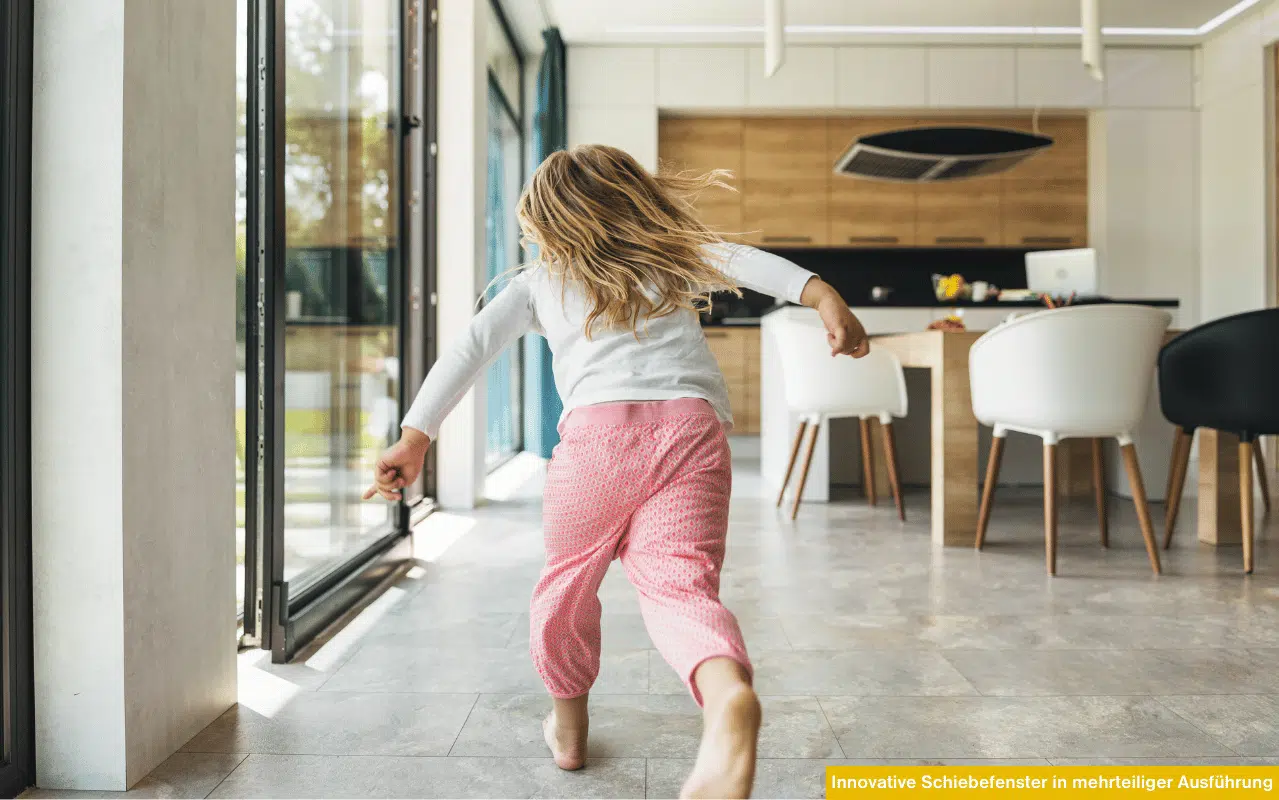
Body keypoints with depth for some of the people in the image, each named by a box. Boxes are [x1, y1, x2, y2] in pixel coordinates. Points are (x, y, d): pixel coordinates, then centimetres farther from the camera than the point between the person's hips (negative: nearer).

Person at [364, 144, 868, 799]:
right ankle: (729, 692, -41)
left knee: (568, 579, 20)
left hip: (600, 428, -1)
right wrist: (820, 293, -1)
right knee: (679, 585, -8)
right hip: (696, 426, 1)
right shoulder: (673, 256, 30)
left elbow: (468, 351, 15)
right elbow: (746, 263, 13)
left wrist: (414, 438, 9)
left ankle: (567, 725, 35)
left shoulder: (536, 282, 25)